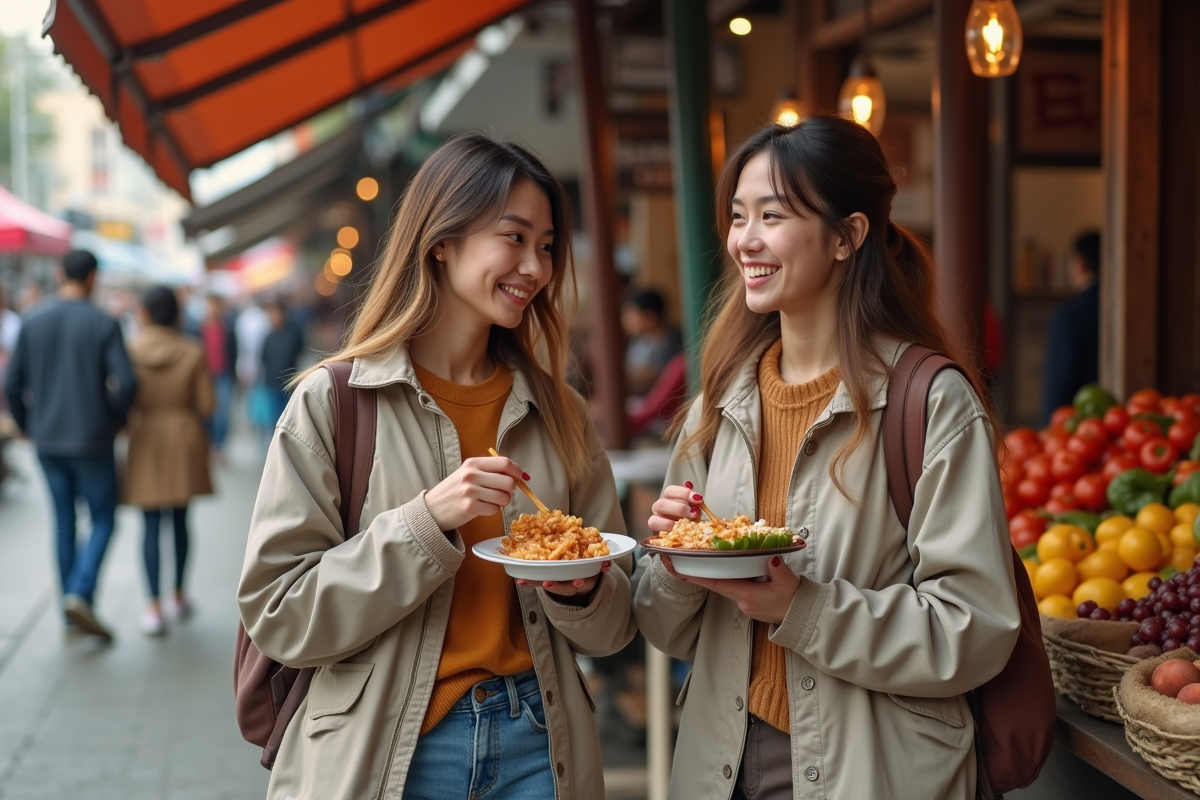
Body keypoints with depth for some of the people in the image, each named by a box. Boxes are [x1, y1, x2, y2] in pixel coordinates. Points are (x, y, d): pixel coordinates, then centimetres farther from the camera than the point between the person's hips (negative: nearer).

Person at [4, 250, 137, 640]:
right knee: (103, 520, 8)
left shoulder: (33, 322, 2)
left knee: (64, 523, 13)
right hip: (91, 441, -4)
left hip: (47, 442, 4)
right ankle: (80, 593, -12)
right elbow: (125, 383, -16)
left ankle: (71, 615, 17)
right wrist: (116, 419, 2)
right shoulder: (104, 324, -10)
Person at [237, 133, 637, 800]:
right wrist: (425, 523, -23)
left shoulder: (558, 412, 4)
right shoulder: (334, 402, -8)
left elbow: (614, 625, 7)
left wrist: (580, 591, -15)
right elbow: (278, 615, -13)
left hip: (538, 744, 4)